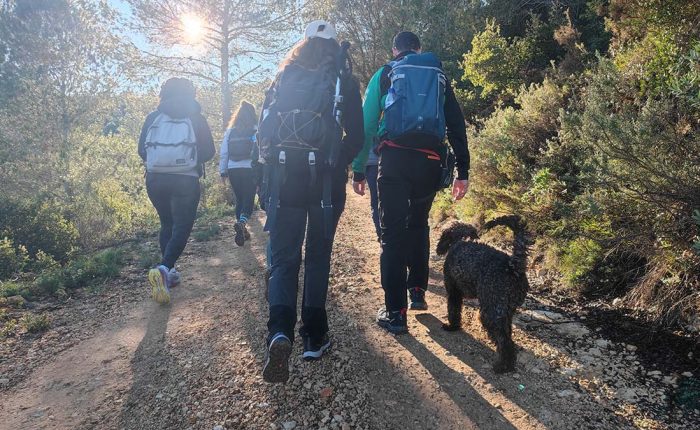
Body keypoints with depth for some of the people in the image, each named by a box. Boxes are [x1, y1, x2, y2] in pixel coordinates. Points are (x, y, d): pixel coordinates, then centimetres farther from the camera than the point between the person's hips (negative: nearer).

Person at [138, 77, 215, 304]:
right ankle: (164, 269, -24)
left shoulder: (153, 117, 6)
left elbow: (142, 150, 8)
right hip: (185, 181, -3)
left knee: (167, 224, 19)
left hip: (155, 179, 3)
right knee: (182, 228, -2)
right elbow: (209, 151, 0)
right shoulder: (196, 118, 1)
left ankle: (168, 273, 18)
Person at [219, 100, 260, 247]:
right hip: (250, 170, -4)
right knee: (249, 200, 0)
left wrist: (223, 172, 14)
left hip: (233, 170, 4)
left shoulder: (230, 132, 7)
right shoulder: (256, 131, -5)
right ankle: (241, 223, -26)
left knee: (239, 200, 16)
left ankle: (242, 230, 20)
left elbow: (223, 153, 7)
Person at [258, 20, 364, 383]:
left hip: (284, 173, 1)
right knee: (318, 256, 10)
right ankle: (314, 337, 15)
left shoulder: (283, 77, 13)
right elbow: (356, 135, 2)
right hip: (325, 176, -1)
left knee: (283, 257, 4)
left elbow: (265, 130, 12)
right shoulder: (342, 78, 6)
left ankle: (280, 332, -18)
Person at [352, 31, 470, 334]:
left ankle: (395, 313, -2)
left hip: (395, 158, -3)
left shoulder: (385, 74, 13)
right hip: (430, 161, 3)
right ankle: (418, 292, 23)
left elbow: (367, 123, 5)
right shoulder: (439, 76, 20)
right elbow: (457, 124, 13)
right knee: (418, 225, 22)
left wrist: (358, 171, 5)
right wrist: (462, 171, 12)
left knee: (393, 232, -1)